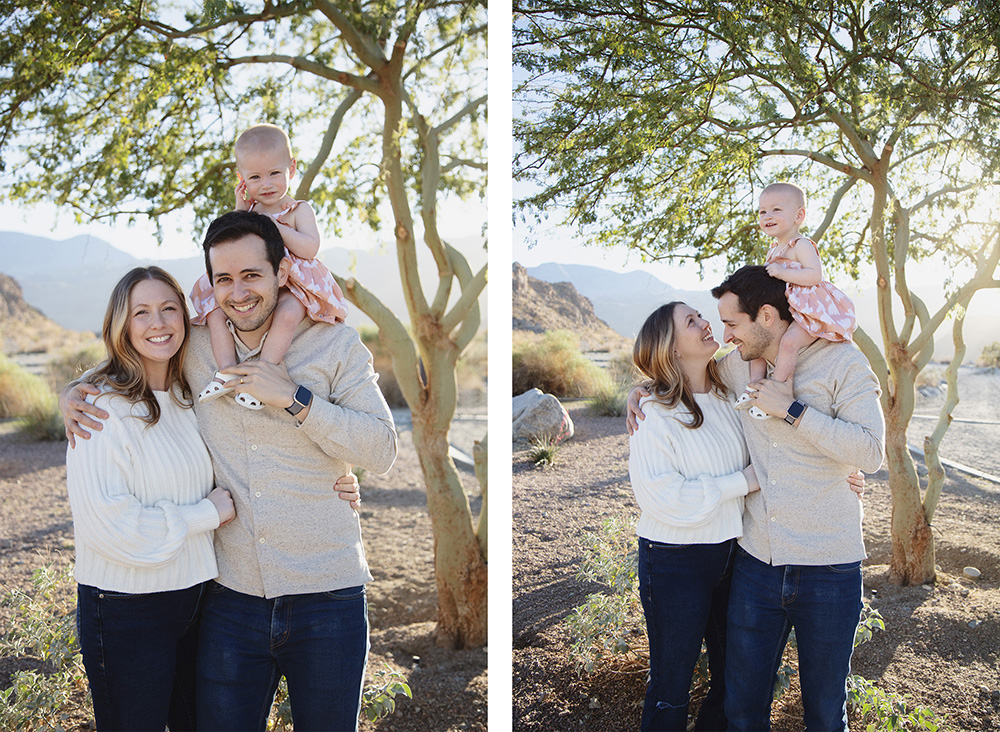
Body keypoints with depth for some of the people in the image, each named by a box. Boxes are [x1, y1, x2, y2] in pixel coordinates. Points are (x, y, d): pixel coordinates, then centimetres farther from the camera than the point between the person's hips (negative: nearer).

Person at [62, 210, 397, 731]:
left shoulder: (335, 344, -2)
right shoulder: (193, 348, 5)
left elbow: (381, 450, -7)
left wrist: (295, 399, -16)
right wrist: (75, 392, 4)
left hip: (326, 597, -2)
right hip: (230, 597, 2)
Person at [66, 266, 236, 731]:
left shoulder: (191, 398, 7)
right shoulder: (102, 406, -15)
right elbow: (104, 522, -23)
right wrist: (207, 513, -15)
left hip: (195, 592, 7)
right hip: (126, 611, -7)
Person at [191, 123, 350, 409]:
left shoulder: (298, 210, 2)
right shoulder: (247, 208, 15)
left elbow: (310, 248, -16)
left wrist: (273, 225, -16)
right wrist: (239, 214, -1)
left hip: (289, 287, -5)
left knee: (288, 314, -37)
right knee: (214, 309, -17)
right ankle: (226, 370, -21)